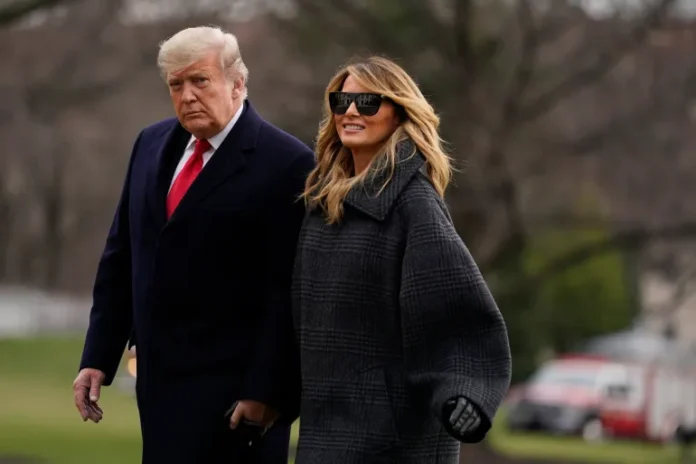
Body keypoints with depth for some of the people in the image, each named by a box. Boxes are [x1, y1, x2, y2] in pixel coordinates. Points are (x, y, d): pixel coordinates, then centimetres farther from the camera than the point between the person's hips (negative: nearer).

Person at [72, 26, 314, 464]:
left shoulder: (286, 163, -10)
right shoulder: (152, 144, 11)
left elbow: (290, 292, -13)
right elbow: (120, 258, 15)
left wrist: (268, 391, -16)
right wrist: (97, 358, 10)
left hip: (231, 388, -6)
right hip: (161, 379, 6)